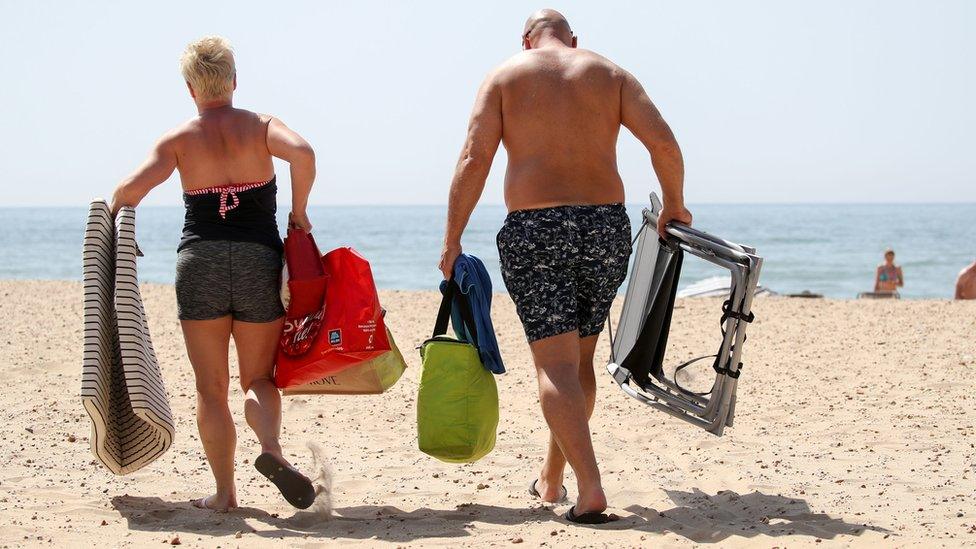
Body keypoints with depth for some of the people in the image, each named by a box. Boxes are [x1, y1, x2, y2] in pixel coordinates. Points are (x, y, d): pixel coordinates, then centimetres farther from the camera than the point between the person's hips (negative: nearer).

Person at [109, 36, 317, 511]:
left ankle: (224, 491, 5)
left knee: (210, 386, 8)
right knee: (258, 378, 11)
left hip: (199, 261, 0)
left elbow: (131, 189, -10)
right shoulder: (261, 126, 3)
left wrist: (112, 221, 10)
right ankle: (271, 447, -18)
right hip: (258, 260, 0)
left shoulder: (179, 139, 2)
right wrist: (299, 212, -4)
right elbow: (302, 153, -17)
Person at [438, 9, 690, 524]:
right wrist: (674, 205, 15)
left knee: (555, 363, -4)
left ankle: (590, 490, -17)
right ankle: (551, 478, 30)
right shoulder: (610, 74, 12)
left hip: (534, 230, -3)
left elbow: (474, 160, -4)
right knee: (580, 357, 17)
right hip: (606, 227, 3)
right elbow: (663, 142, 0)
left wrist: (451, 239, -2)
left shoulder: (504, 77, 7)